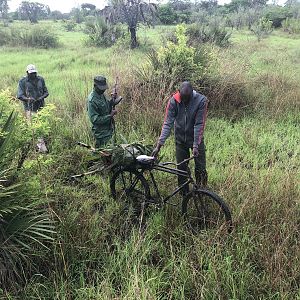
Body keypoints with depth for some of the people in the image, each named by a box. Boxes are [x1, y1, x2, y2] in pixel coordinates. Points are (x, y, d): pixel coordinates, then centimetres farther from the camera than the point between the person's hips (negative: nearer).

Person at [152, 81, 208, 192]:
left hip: (196, 138, -1)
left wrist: (195, 146, -25)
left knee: (200, 169, 2)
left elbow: (199, 125, -21)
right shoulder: (173, 101, -17)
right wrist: (159, 145, -25)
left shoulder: (201, 100, -21)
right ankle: (184, 195, 22)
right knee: (181, 168, 7)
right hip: (180, 139, 2)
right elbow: (167, 123, -19)